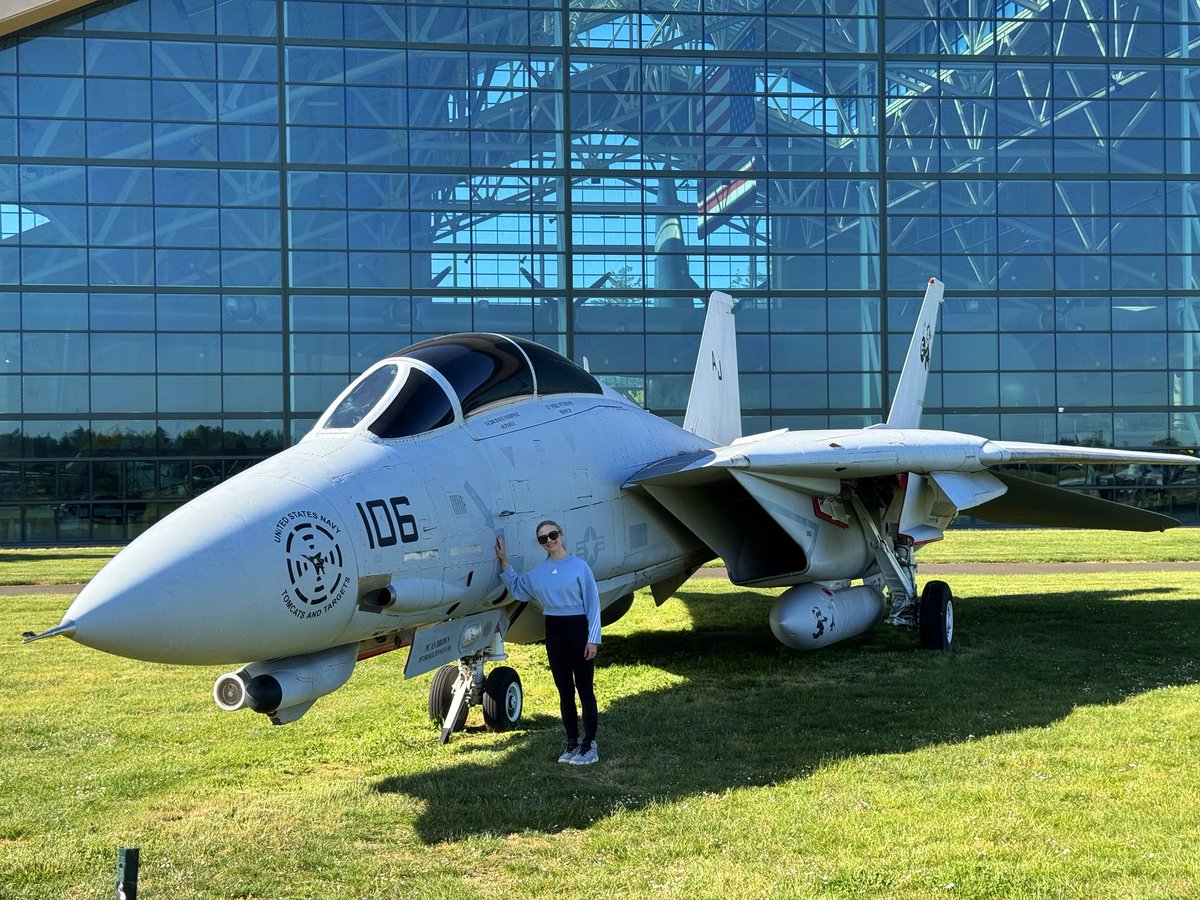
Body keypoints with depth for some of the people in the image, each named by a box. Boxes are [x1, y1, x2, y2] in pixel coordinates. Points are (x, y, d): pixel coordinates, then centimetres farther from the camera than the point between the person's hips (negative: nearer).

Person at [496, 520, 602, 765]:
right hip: (554, 631, 5)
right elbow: (517, 588, 24)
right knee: (564, 690, 10)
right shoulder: (538, 571, 7)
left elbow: (592, 604, -8)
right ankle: (573, 742, 19)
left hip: (577, 628, -5)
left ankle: (589, 745, 4)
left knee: (584, 689, -1)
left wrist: (593, 639, -11)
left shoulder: (579, 566, -8)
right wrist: (503, 561, 14)